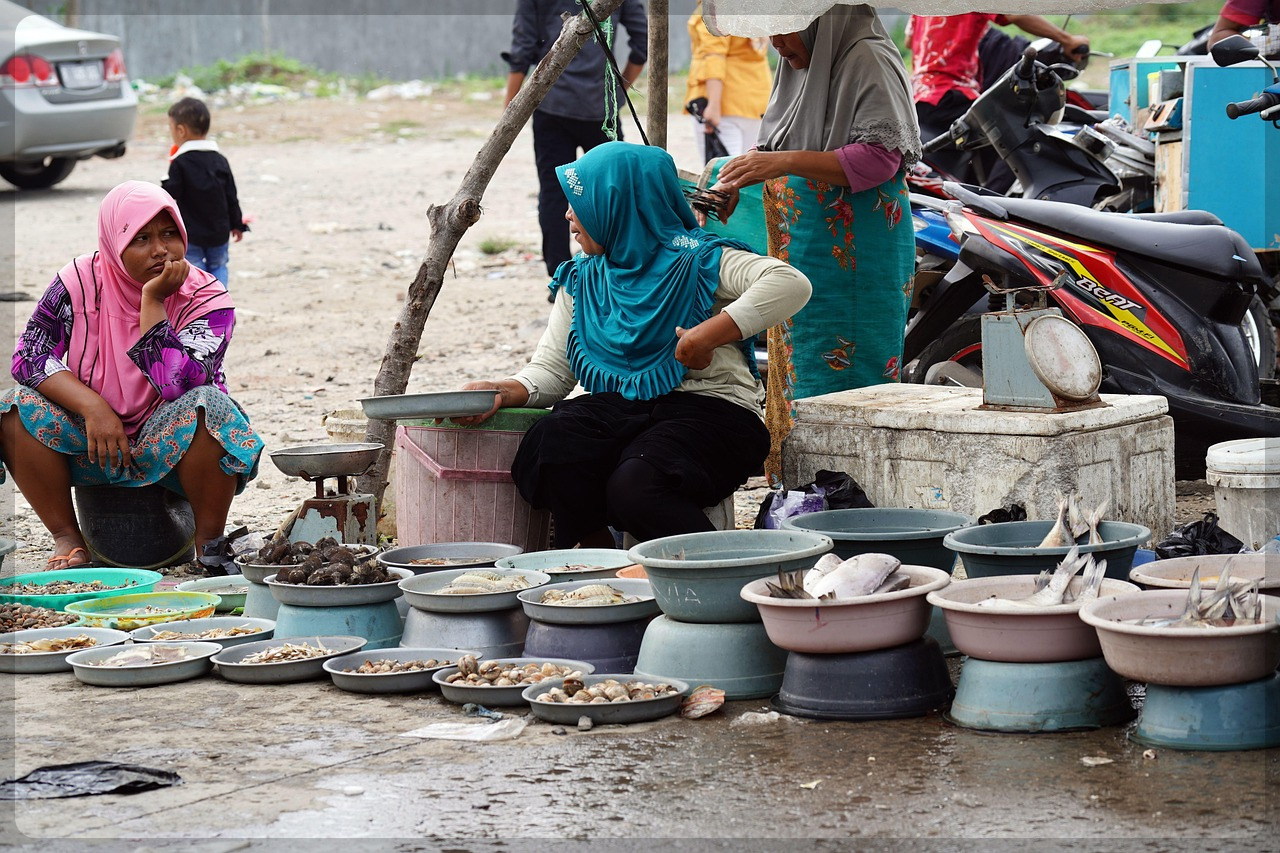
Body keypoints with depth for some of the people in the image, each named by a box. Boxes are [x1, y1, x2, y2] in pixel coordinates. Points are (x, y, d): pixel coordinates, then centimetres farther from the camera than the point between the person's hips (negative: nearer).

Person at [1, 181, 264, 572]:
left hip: (167, 449, -2)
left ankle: (209, 542, -18)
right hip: (97, 447, 2)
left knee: (207, 407, -33)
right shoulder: (81, 280, -6)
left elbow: (175, 383, -26)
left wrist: (152, 300, -26)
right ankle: (66, 538, -10)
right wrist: (93, 407, -26)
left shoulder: (206, 298, -12)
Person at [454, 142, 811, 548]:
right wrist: (504, 392, -6)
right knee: (547, 446, -28)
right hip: (619, 408, 5)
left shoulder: (695, 261, -2)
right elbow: (551, 369, 16)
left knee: (635, 486, -35)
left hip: (709, 408, -5)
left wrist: (708, 334, -23)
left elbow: (791, 284, -16)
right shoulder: (581, 281, 19)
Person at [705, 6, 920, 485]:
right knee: (797, 382, 9)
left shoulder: (868, 60, -12)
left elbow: (880, 157, -21)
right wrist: (736, 179, 6)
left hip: (854, 263, -9)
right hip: (802, 262, 9)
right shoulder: (803, 65, 15)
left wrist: (784, 163, -26)